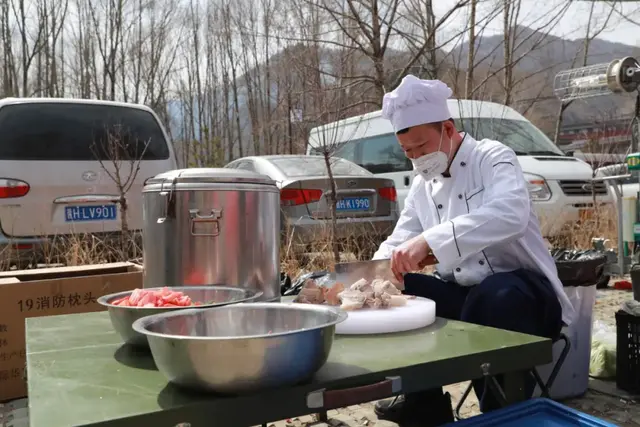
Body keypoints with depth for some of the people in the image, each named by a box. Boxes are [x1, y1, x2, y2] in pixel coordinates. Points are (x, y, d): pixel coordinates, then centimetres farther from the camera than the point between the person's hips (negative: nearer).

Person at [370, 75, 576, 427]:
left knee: (495, 295, -38)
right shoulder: (422, 185, 10)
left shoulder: (492, 157, -10)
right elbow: (399, 241, 10)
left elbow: (510, 214, -32)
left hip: (519, 290, -6)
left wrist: (429, 241, -42)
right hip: (461, 294, 6)